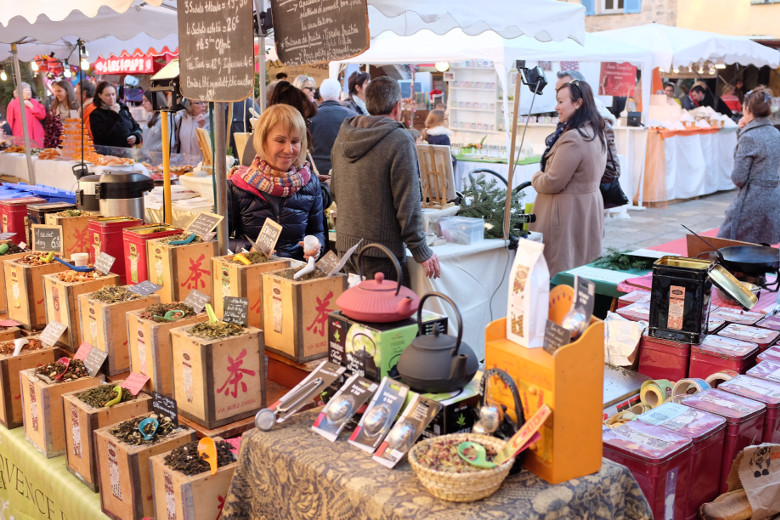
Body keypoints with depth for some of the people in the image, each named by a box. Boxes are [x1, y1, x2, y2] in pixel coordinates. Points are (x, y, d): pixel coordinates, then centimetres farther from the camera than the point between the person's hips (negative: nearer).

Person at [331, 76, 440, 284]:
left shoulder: (343, 135, 8)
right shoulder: (400, 140, -13)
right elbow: (407, 202, -15)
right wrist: (421, 252, -7)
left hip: (344, 245, 7)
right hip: (381, 253, -7)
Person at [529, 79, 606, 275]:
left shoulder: (573, 138, -22)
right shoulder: (596, 134, 9)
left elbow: (552, 183, -21)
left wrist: (536, 178, 1)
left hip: (568, 212, -10)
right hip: (590, 206, 10)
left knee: (560, 269, -1)